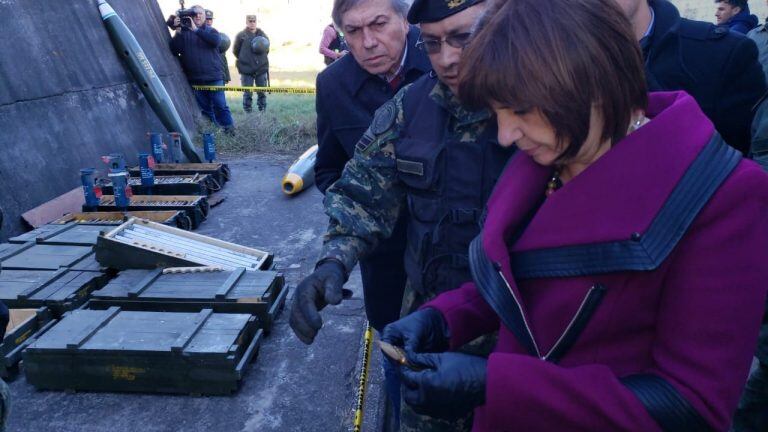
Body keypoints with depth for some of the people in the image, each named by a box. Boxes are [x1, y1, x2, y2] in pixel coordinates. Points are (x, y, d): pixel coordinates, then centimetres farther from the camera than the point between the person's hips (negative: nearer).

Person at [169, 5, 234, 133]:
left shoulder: (210, 31, 8)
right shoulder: (183, 32, 8)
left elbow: (216, 40, -15)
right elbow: (174, 50, -1)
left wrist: (196, 29, -20)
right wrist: (177, 31, -13)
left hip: (213, 77, -1)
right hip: (195, 79, 2)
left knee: (220, 105, -5)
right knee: (204, 108, 7)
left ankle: (230, 129, 0)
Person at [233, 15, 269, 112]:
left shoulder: (262, 34, 9)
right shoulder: (241, 35, -2)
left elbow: (267, 49, 17)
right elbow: (235, 51, 3)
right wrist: (243, 60, 3)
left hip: (262, 69, 3)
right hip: (246, 71, -3)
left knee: (262, 93, 6)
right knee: (247, 94, -1)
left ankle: (263, 111, 13)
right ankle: (248, 112, 4)